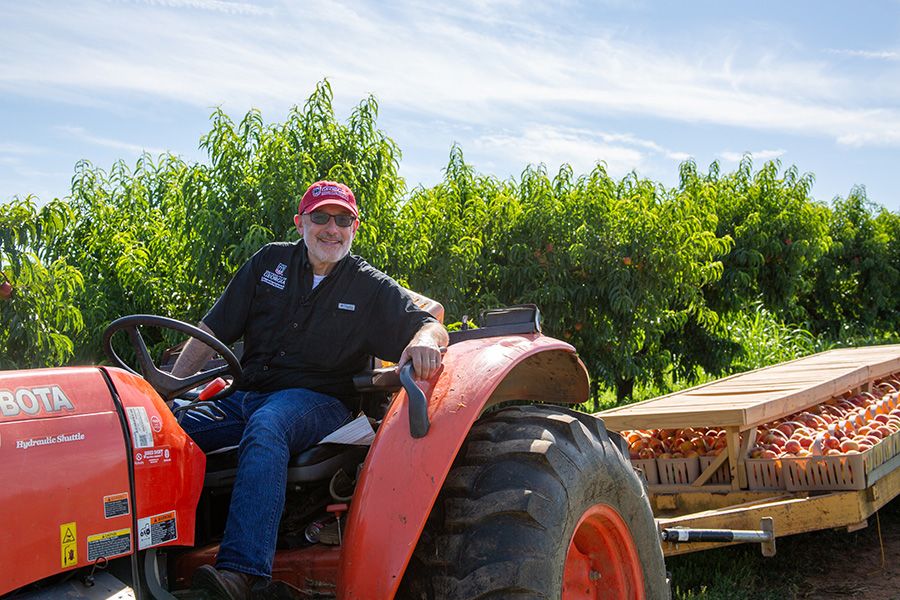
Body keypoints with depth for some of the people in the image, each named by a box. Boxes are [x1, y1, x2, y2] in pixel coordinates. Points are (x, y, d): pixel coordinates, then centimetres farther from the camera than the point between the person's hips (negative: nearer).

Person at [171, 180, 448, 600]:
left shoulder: (371, 288, 11)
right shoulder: (270, 262, 15)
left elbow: (431, 328, 4)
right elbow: (212, 331, 13)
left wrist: (424, 341, -22)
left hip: (315, 402, -3)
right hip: (244, 397, 4)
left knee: (265, 427, -40)